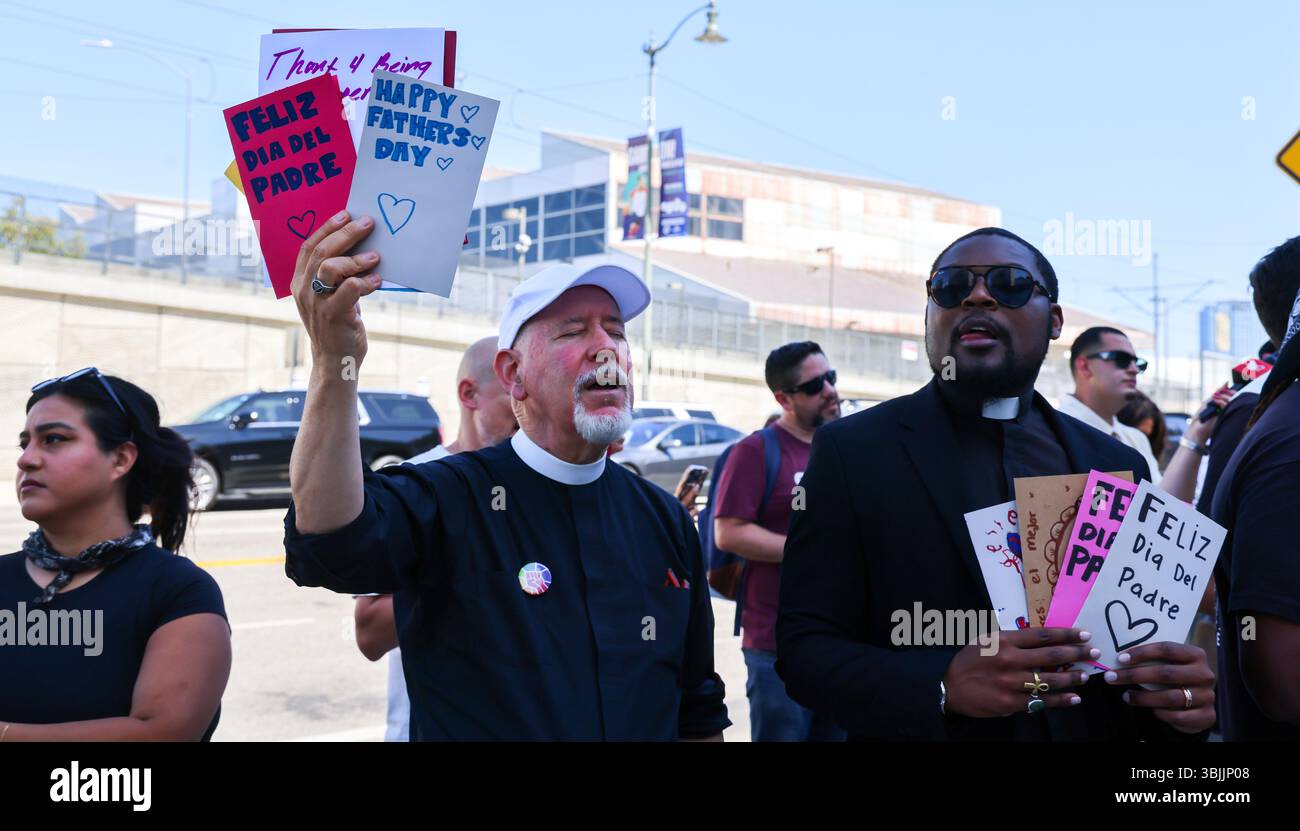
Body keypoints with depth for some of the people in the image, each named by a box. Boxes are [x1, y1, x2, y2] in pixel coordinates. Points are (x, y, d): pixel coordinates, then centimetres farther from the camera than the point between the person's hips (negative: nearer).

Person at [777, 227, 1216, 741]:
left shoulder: (1116, 465, 1)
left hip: (1098, 729, 4)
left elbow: (1147, 634, 5)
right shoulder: (852, 450, -10)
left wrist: (1186, 695, -16)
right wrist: (945, 686, -29)